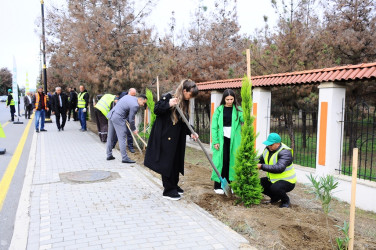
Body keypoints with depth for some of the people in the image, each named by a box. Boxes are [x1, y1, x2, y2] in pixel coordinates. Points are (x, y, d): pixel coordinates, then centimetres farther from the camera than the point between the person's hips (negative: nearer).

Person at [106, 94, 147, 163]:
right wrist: (133, 129, 6)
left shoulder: (128, 96, 12)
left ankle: (109, 155, 25)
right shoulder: (135, 105, -14)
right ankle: (124, 158, -2)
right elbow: (131, 119, -9)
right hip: (118, 118, -10)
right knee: (122, 138, -5)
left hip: (111, 115, 10)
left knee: (110, 137, 15)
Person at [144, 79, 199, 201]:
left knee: (176, 162, 13)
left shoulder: (185, 103, 9)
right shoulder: (168, 97, -13)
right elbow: (156, 110, -14)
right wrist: (168, 105, -29)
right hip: (165, 136, -7)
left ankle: (174, 185, 29)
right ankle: (168, 190, 8)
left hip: (177, 138, 8)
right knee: (167, 163, -2)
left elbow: (184, 122, 11)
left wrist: (190, 132, -4)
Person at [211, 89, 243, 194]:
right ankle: (218, 185, 6)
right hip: (222, 139, -2)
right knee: (222, 161, -2)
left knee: (232, 161, 3)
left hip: (233, 139, 2)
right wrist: (215, 141, -6)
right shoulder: (219, 110, 3)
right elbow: (214, 126, 0)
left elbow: (243, 119, -10)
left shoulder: (237, 109, 7)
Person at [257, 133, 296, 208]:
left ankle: (285, 200, -1)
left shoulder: (285, 152, -24)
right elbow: (260, 160, 8)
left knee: (275, 188, -35)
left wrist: (262, 166, -36)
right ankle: (275, 197, 14)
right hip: (273, 179, 8)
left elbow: (279, 168, -38)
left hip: (287, 181, -8)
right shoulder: (267, 149, 1)